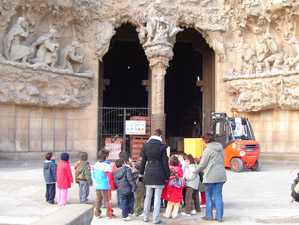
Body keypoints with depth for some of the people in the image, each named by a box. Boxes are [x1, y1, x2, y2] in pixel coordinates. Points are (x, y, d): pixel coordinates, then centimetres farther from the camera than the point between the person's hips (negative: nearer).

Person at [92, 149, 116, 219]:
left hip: (97, 186, 6)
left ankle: (97, 214, 20)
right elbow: (110, 178, -16)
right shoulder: (107, 166, -18)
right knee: (107, 200, 5)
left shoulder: (96, 164, 4)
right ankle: (109, 214, 13)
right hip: (105, 186, -6)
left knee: (98, 199, 15)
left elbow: (93, 174, 14)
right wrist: (112, 187, -8)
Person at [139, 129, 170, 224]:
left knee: (148, 196, 14)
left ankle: (146, 217, 20)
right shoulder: (162, 146, -7)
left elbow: (143, 161, 8)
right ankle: (156, 218, 4)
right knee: (157, 197, 2)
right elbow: (165, 162, -5)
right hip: (159, 174, -3)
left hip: (149, 174, 3)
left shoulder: (145, 146, 3)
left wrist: (141, 174, 15)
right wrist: (167, 175, 3)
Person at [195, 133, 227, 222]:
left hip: (211, 176, -6)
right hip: (221, 175, 6)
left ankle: (209, 215, 13)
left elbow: (202, 165, -7)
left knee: (208, 195, 8)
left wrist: (195, 171, 11)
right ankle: (219, 216, 10)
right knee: (218, 196, 9)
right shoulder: (220, 148, 11)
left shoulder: (208, 150, -11)